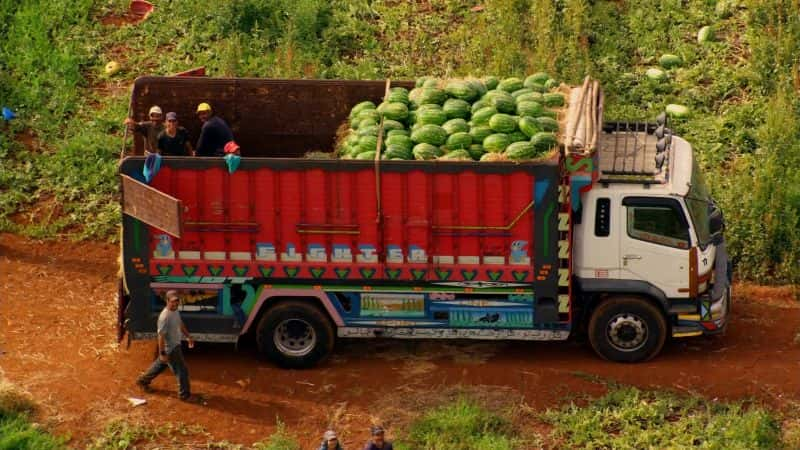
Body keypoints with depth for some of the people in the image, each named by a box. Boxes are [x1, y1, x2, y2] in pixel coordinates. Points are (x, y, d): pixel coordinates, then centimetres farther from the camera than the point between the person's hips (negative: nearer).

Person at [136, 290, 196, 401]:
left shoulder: (175, 310, -1)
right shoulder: (164, 317, -30)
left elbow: (180, 324, 17)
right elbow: (161, 336, -26)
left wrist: (188, 336, 19)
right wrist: (162, 353, -23)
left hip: (175, 345, 10)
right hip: (170, 349, -10)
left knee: (160, 364, 27)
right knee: (182, 371, 1)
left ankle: (143, 380, 46)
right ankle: (184, 395, 18)